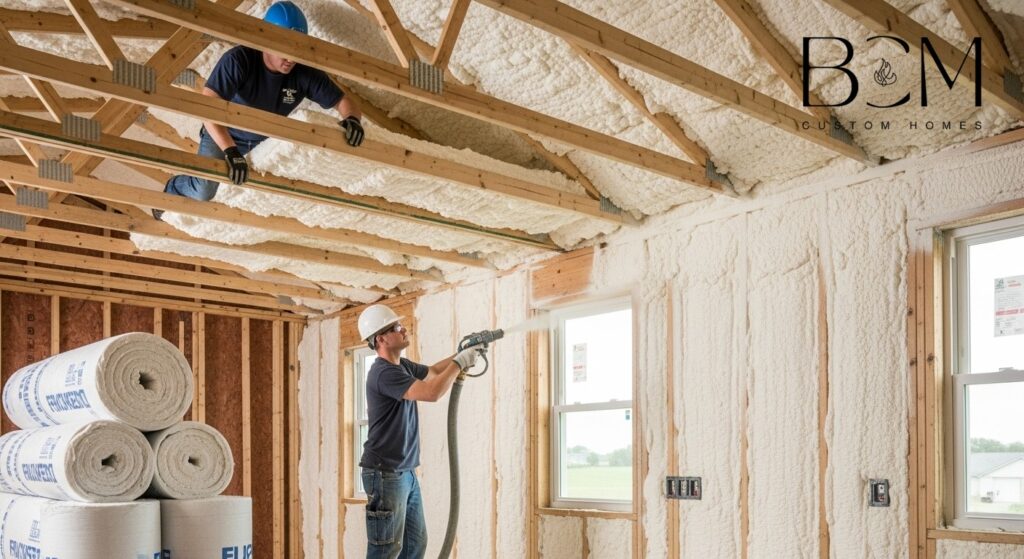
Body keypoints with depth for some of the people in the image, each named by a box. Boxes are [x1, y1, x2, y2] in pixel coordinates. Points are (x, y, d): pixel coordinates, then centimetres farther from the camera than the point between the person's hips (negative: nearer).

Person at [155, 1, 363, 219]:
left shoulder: (305, 74, -25)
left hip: (267, 141, 5)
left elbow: (343, 101, -16)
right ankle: (171, 190, 21)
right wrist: (230, 150, -56)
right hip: (224, 135, -4)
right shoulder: (239, 60, -36)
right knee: (203, 192, -13)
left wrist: (352, 118, -42)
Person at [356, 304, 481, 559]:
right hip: (385, 473, -10)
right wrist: (460, 362, -16)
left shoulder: (402, 365, 11)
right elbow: (432, 392, -29)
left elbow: (432, 371, 27)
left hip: (406, 473, 10)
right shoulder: (384, 372, -19)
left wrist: (463, 353, 11)